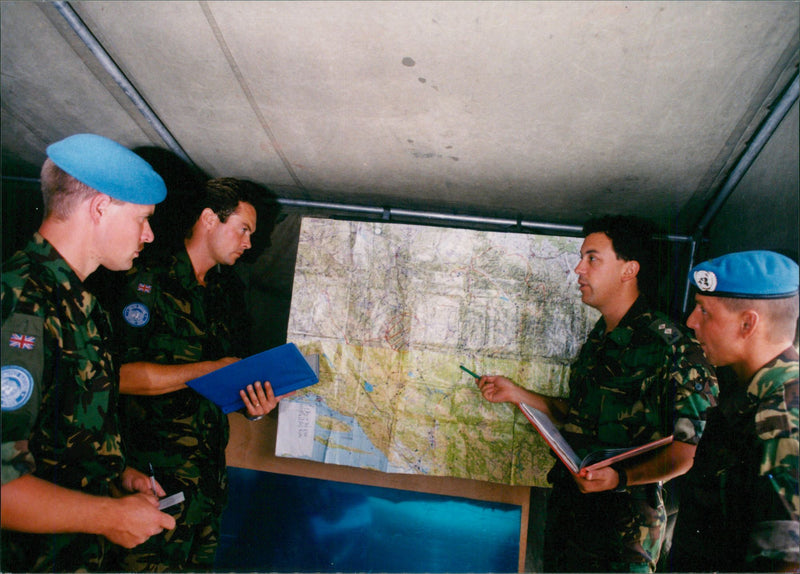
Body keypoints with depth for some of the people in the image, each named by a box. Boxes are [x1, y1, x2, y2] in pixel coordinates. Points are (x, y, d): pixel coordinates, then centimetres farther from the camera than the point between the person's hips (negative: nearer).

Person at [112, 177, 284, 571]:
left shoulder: (227, 291, 14)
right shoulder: (149, 282, -10)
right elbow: (122, 374, -20)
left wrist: (252, 402, -4)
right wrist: (211, 369, -16)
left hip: (211, 471, 7)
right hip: (156, 476, -7)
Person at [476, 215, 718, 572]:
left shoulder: (669, 346, -16)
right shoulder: (597, 340, 10)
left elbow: (687, 449, -18)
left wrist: (621, 477, -31)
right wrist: (518, 394, 12)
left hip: (623, 519, -7)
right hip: (566, 503, 7)